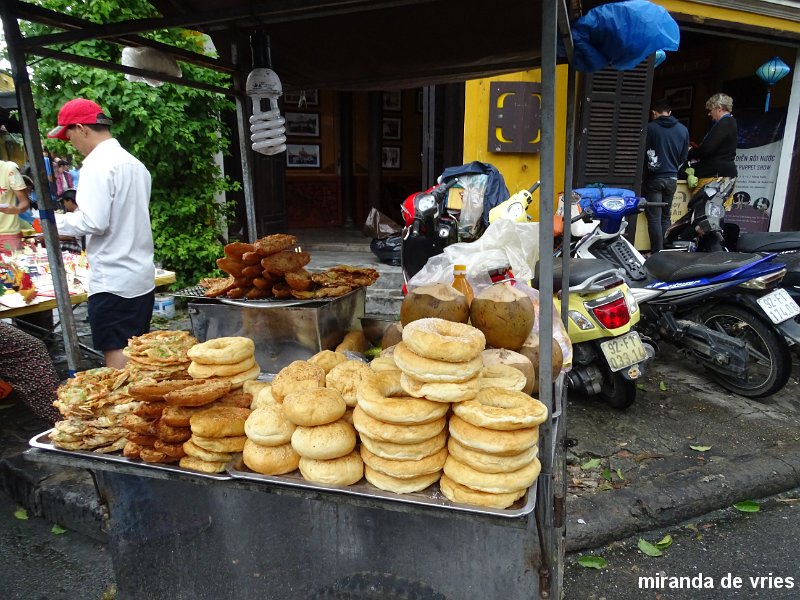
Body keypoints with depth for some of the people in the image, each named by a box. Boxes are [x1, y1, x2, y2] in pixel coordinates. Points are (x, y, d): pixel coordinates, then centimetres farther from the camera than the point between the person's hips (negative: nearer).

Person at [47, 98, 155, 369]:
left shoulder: (97, 165, -13)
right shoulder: (135, 163, 13)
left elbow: (93, 222, -20)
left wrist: (56, 221, -3)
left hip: (112, 281, -8)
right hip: (142, 277, 8)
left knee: (116, 357, -1)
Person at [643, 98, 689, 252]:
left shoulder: (650, 128, -11)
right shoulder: (683, 130, 5)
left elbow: (642, 152, -7)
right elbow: (684, 157, 10)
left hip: (654, 178, -5)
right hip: (672, 178, 5)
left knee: (654, 218, -2)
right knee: (666, 217, 15)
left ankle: (657, 253, -4)